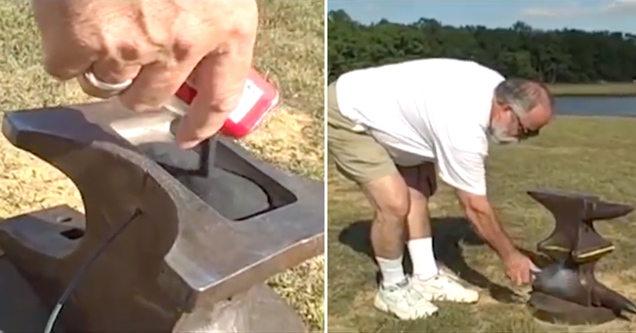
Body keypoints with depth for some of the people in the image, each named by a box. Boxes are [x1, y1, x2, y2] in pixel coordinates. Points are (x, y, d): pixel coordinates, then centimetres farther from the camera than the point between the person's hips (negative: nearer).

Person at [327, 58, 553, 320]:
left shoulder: (496, 87, -4)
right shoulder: (464, 130, -31)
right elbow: (475, 207, -21)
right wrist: (510, 255, -10)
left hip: (377, 107, 11)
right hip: (346, 117, -10)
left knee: (418, 192, 10)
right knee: (395, 204, -19)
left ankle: (426, 278, 20)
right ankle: (392, 289, 4)